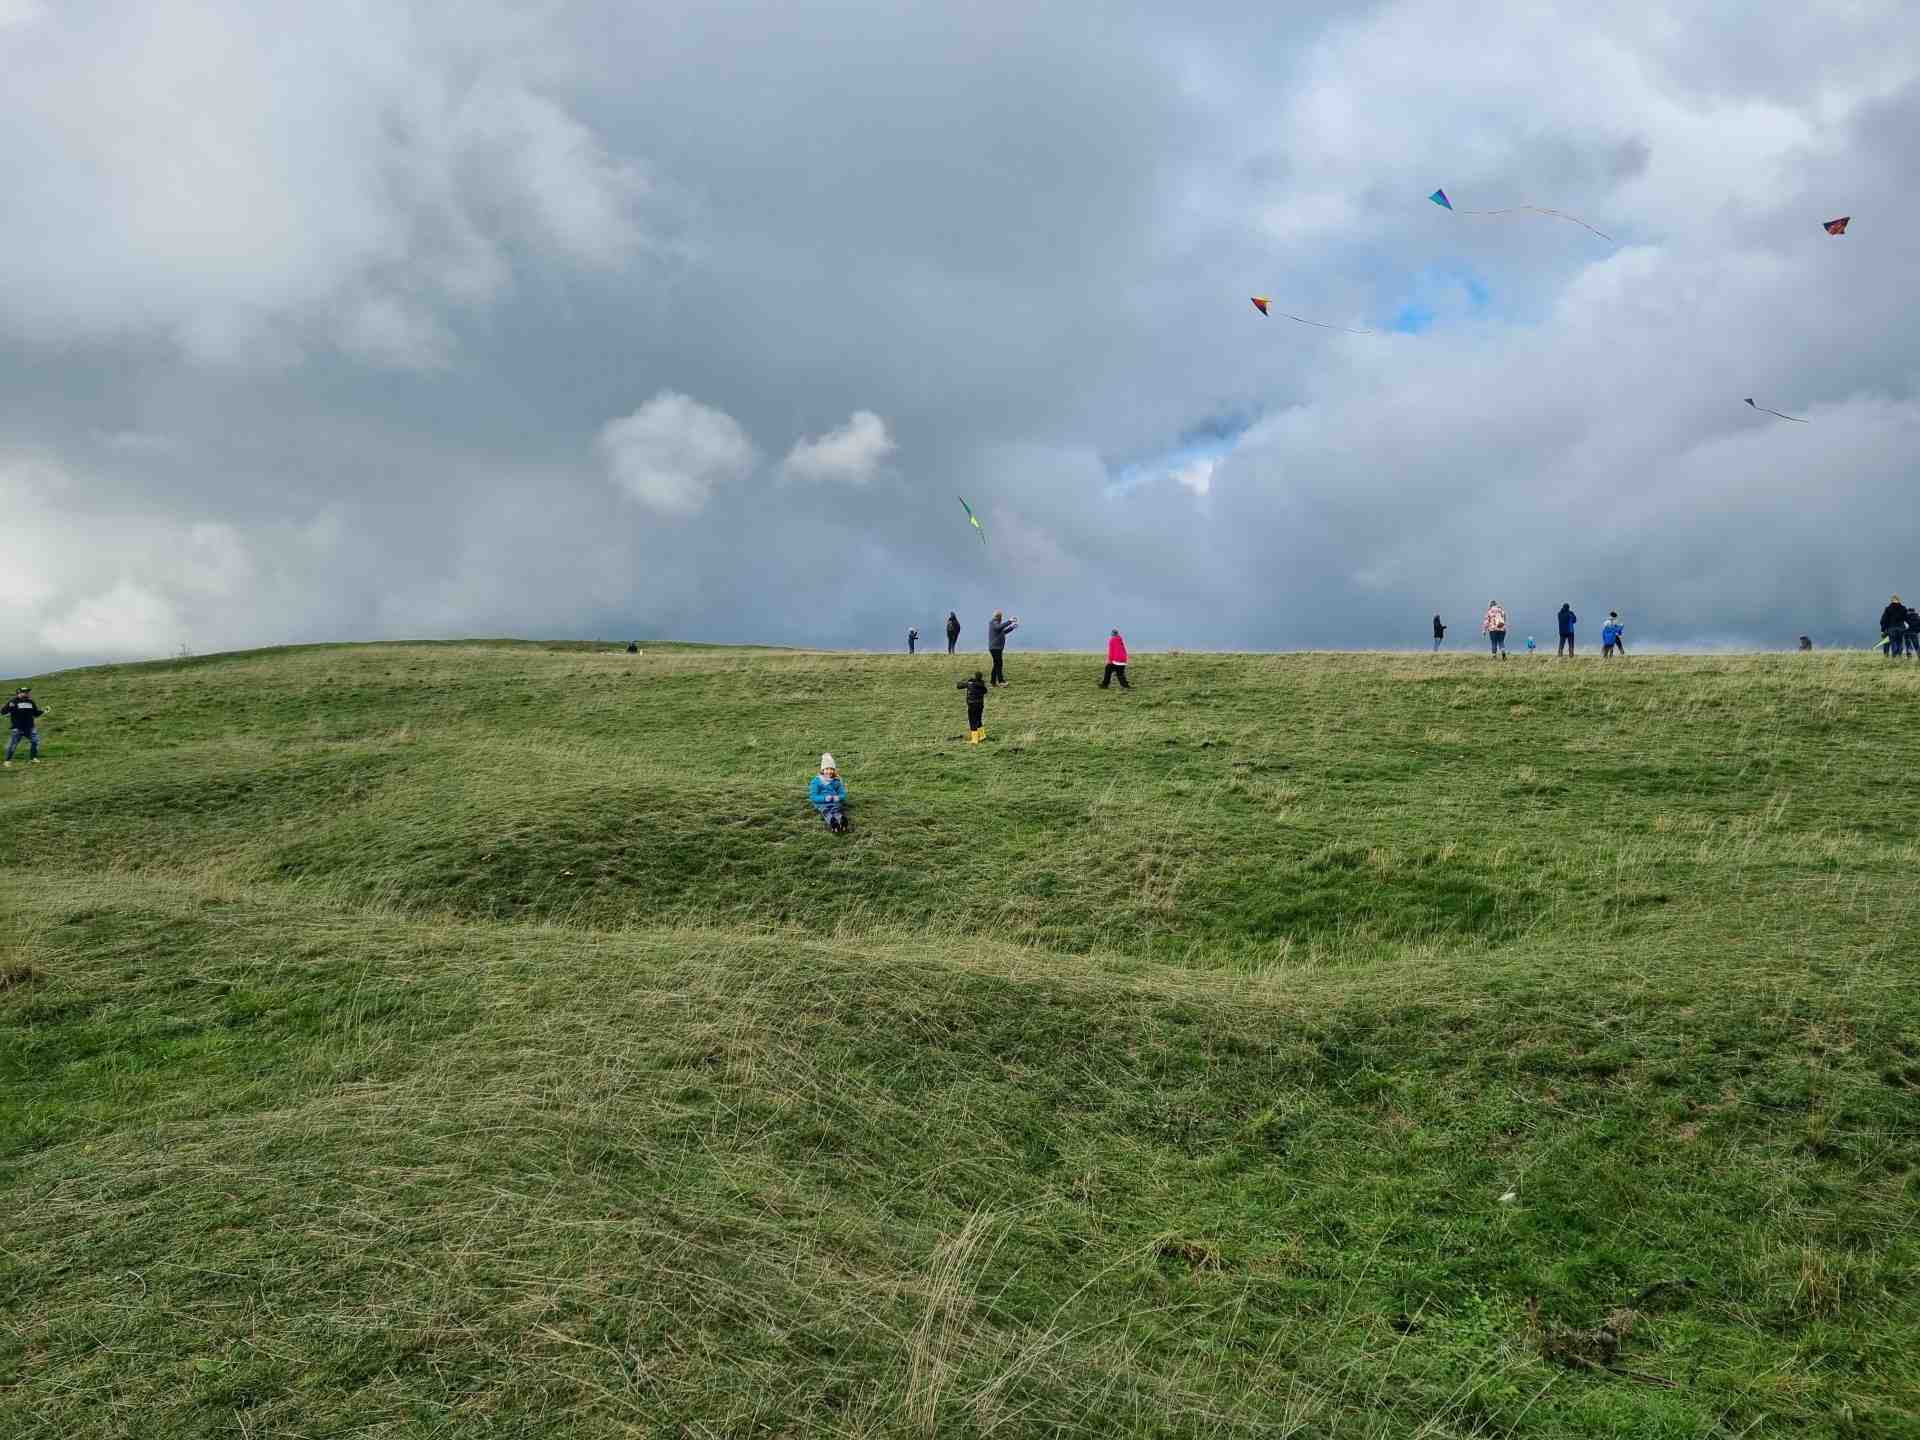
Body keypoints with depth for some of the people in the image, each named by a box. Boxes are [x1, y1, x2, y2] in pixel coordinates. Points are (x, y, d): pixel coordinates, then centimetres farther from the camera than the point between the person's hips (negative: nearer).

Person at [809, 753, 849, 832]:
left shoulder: (837, 781, 18)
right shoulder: (817, 781, 9)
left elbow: (843, 794, 14)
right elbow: (813, 796, 2)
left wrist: (838, 797, -11)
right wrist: (825, 798, -16)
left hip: (835, 803, 1)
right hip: (822, 804, -1)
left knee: (836, 810, -33)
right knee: (826, 812, -35)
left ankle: (842, 821, -68)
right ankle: (832, 823, -69)